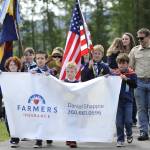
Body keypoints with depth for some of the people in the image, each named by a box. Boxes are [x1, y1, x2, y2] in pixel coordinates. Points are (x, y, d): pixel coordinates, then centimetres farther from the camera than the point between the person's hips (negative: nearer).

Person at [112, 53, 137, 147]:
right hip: (118, 100, 1)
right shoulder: (115, 74, 1)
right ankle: (120, 140, 13)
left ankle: (129, 135, 25)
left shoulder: (131, 74, -3)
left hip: (128, 101, -1)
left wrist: (126, 79, -23)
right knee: (119, 122, 3)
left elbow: (135, 84, -13)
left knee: (128, 121, -2)